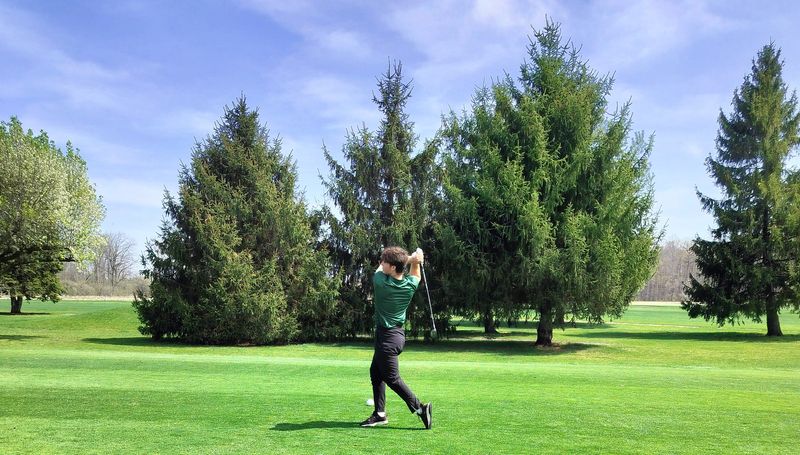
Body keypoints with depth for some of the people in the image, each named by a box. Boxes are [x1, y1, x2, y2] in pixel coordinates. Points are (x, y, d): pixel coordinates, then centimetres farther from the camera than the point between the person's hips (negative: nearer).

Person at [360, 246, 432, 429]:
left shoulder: (381, 282, -23)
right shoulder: (411, 285, -5)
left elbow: (380, 269, 0)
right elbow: (415, 275, 21)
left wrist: (410, 259, -5)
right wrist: (415, 261, 1)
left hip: (387, 337, -8)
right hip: (398, 333, 8)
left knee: (392, 378, 0)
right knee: (375, 372, 17)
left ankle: (419, 408, 0)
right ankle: (380, 414, 19)